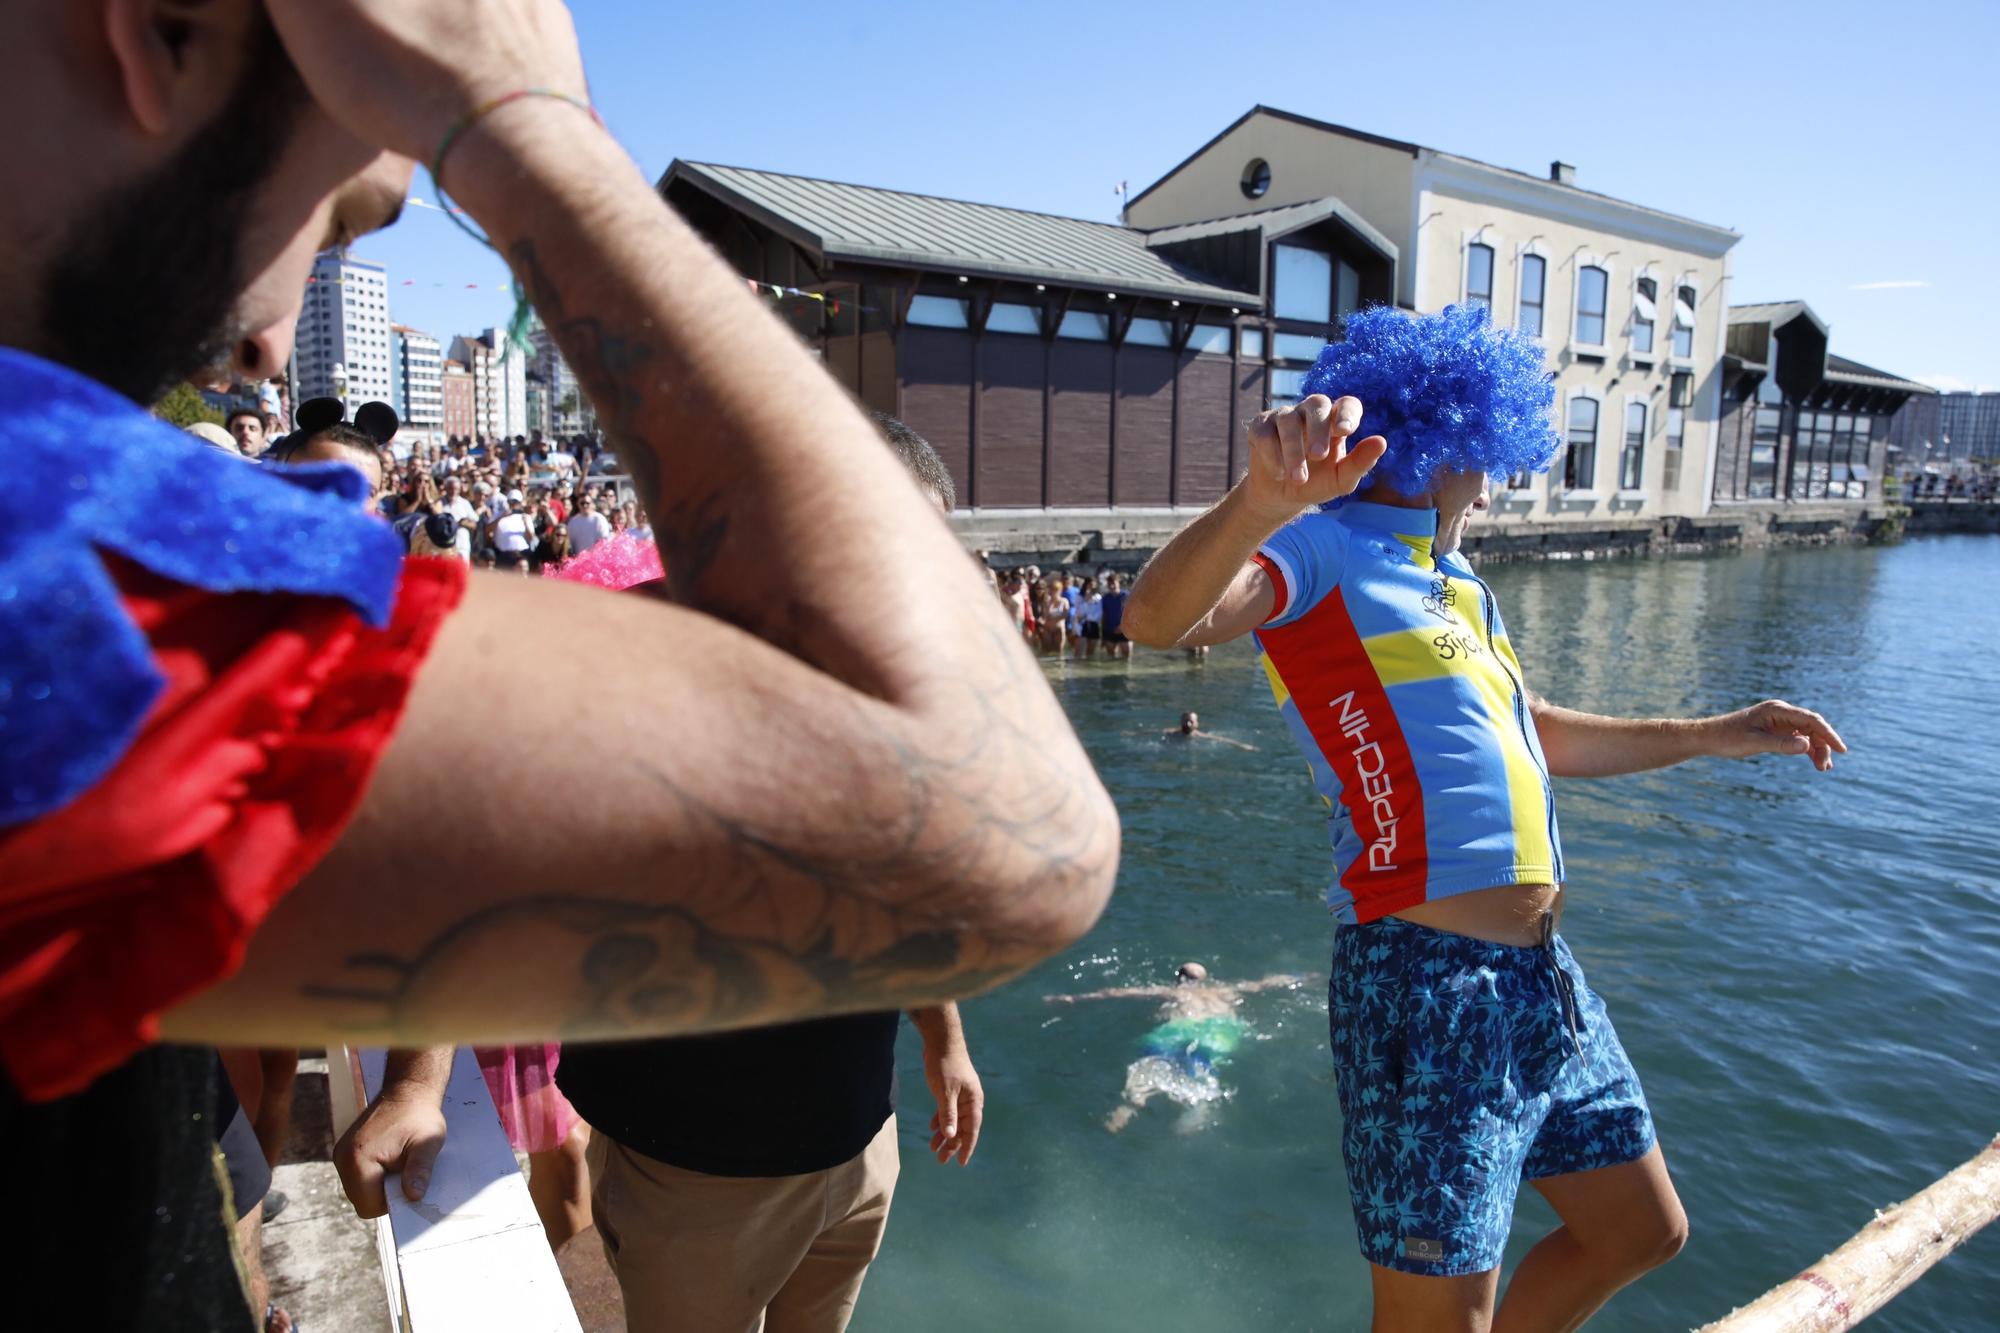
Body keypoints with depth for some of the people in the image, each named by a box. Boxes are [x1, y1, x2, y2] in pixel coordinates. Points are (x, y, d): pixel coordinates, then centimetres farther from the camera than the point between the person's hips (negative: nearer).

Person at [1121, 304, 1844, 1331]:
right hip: (1429, 986, -9)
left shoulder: (1457, 583, 19)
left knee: (1639, 1231, 24)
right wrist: (1262, 503, -48)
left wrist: (1716, 737, 33)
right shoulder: (1321, 551, -8)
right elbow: (1159, 620, -29)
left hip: (1545, 978, 9)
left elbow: (1538, 738, 31)